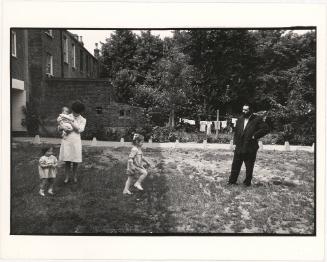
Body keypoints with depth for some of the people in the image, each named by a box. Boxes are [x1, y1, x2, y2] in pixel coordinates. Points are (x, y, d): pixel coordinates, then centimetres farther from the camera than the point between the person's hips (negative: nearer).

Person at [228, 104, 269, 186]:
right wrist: (235, 143, 8)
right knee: (235, 165, 9)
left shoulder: (257, 120, -5)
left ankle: (247, 182, 20)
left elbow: (265, 129, -11)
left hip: (250, 149, -4)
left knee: (249, 167, 7)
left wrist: (255, 136, -14)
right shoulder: (240, 120, 11)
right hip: (239, 148, 5)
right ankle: (232, 181, 18)